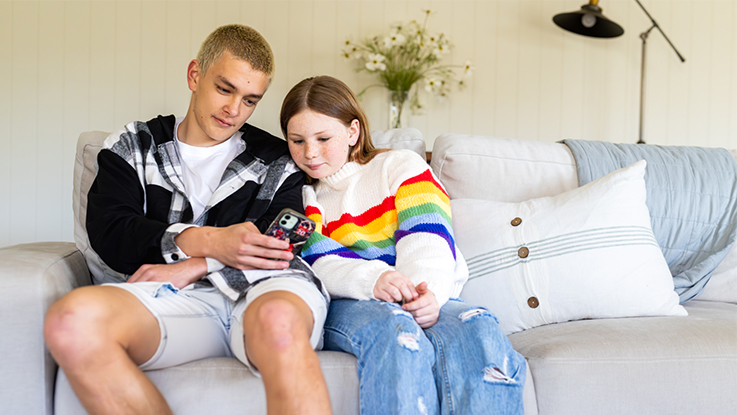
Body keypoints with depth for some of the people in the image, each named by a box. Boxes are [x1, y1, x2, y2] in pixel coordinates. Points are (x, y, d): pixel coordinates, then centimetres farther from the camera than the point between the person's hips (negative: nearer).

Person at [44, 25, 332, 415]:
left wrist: (191, 268, -9)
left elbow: (282, 247, 4)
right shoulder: (132, 147, 22)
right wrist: (207, 241, -11)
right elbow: (108, 233, 5)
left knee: (277, 320, -42)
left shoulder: (276, 161, 20)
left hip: (262, 286, -2)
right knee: (70, 320, -31)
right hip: (181, 298, 2)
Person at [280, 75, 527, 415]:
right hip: (347, 305, 0)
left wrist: (426, 292, -24)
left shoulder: (400, 166, 17)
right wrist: (373, 279, -24)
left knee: (479, 331, -34)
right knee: (394, 331, -38)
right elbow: (319, 265, 0)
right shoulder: (300, 196, 18)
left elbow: (426, 237, -1)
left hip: (425, 301, 1)